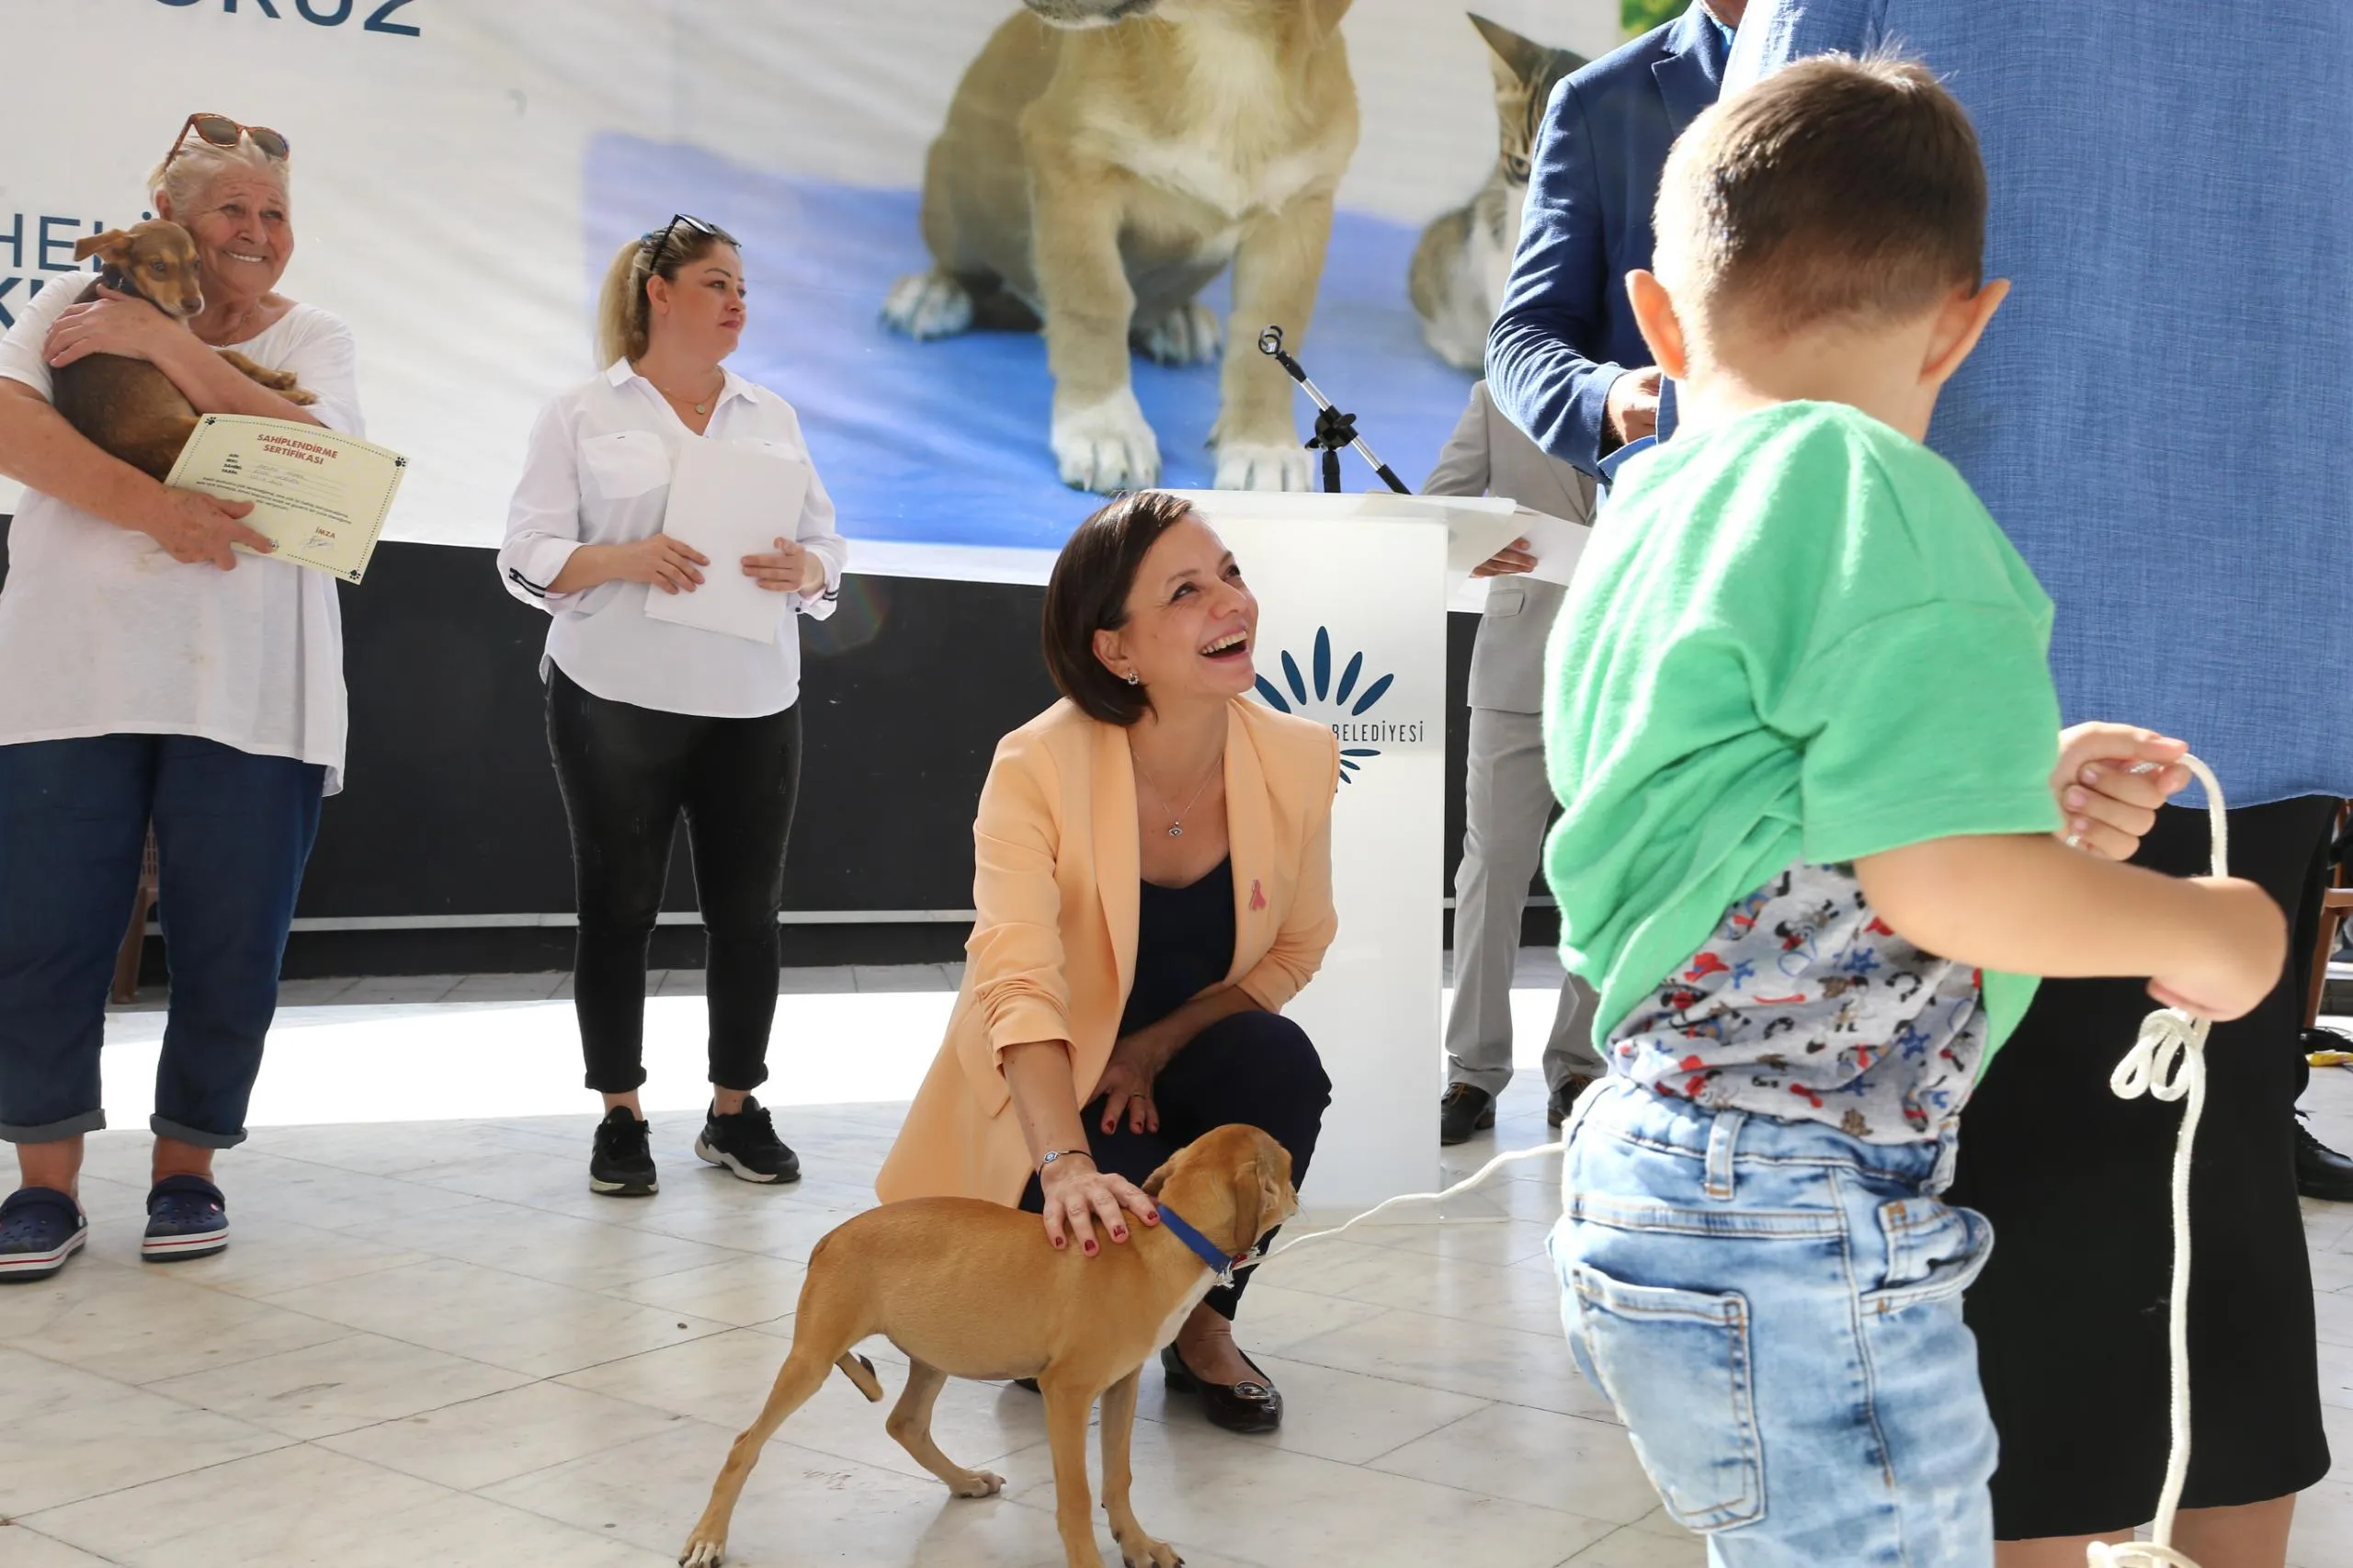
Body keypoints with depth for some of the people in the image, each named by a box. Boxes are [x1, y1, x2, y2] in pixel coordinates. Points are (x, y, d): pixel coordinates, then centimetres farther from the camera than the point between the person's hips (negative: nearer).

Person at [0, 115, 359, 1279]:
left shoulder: (313, 341, 11)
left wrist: (166, 343, -12)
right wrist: (155, 509, -21)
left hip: (250, 691, 0)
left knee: (231, 945, 3)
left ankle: (187, 1169, 19)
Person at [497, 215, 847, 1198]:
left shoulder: (773, 418, 14)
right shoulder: (582, 416, 4)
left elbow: (828, 549, 12)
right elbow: (528, 557, -2)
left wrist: (801, 570, -12)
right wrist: (624, 560, -20)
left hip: (751, 703, 3)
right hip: (617, 701, -3)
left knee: (748, 910, 4)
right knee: (618, 906, 2)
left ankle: (735, 1109, 18)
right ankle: (620, 1118, 15)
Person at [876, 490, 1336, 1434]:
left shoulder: (1298, 758, -15)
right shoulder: (1039, 769, -26)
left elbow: (1295, 949, -1)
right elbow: (1015, 986, -36)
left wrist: (1154, 1049, -15)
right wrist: (1068, 1165, -51)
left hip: (1175, 1074, 3)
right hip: (1047, 1093, -3)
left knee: (1283, 1063, -29)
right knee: (1102, 1242, -29)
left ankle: (1205, 1323, -3)